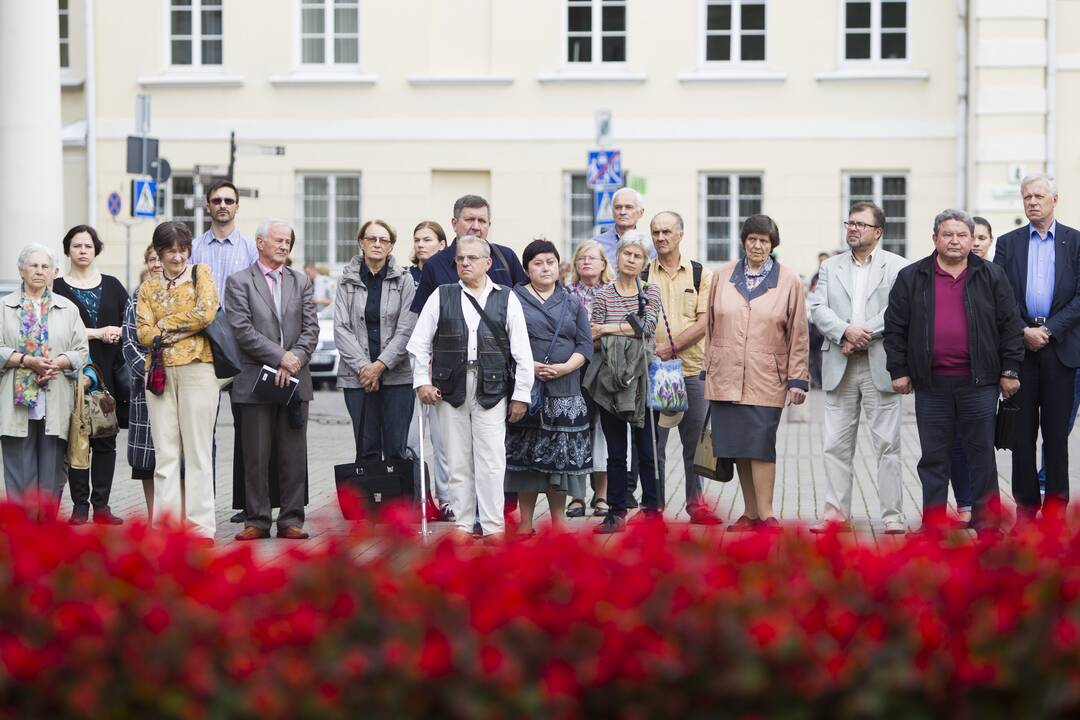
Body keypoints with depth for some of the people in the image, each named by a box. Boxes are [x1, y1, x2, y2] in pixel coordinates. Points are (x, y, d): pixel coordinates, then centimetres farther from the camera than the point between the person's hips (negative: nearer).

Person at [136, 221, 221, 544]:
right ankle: (165, 526, 3)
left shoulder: (201, 273, 8)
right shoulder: (149, 287, 15)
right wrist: (185, 327, -8)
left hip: (196, 369, -3)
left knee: (197, 450, -3)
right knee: (165, 453, 2)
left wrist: (165, 324, -2)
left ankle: (201, 526, -2)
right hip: (160, 371, 3)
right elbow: (144, 333, 3)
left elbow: (206, 313, -8)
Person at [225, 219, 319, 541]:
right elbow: (242, 330, -8)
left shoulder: (302, 282, 14)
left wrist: (295, 360, -10)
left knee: (294, 456, 2)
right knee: (256, 457, 0)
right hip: (255, 381, -3)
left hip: (295, 381, 3)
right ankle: (257, 521, 6)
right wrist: (280, 357, -14)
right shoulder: (239, 282, 2)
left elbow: (311, 328, 7)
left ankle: (291, 520, 7)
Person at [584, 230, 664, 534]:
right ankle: (616, 512, 7)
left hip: (640, 378, -1)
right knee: (616, 451, 4)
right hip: (610, 380, 1)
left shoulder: (650, 292, 5)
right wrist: (627, 328, -14)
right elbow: (593, 338, 1)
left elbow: (647, 326, -12)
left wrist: (607, 329, -11)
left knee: (646, 448, 2)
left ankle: (652, 508, 10)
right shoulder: (602, 294, 7)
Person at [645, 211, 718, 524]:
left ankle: (696, 503, 16)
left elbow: (703, 322, -3)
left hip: (693, 369, 0)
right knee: (654, 442, 1)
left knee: (695, 441, 6)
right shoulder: (642, 275, 6)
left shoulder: (700, 275, 5)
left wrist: (671, 347, -14)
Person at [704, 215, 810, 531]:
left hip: (765, 379, -3)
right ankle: (750, 513, 13)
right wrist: (708, 368, 12)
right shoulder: (723, 275, 9)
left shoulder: (789, 281, 3)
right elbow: (711, 326, 14)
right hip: (725, 376, 3)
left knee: (760, 443, -12)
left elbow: (798, 336, 3)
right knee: (737, 446, 4)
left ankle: (765, 515, -8)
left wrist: (797, 379, -2)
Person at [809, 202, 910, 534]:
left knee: (888, 445, -2)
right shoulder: (830, 267, 15)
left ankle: (894, 515, 1)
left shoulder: (897, 267, 4)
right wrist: (845, 332, -13)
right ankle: (836, 512, 9)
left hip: (880, 366, -3)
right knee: (836, 445, 4)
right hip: (839, 368, 3)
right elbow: (818, 309, 4)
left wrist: (864, 333, -15)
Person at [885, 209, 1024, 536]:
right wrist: (898, 371, 2)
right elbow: (895, 327, 7)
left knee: (981, 451, 3)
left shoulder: (991, 277, 6)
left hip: (978, 381, -1)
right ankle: (933, 520, 12)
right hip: (931, 383, 1)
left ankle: (985, 520, 9)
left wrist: (1010, 371, 1)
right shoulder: (911, 278, 6)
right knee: (933, 456, 5)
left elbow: (1010, 325, 6)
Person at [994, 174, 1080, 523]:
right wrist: (1023, 332, -9)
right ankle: (1026, 501, 8)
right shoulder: (1008, 243, 10)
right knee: (1022, 429, 3)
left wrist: (1048, 330, -10)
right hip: (1019, 346, 1)